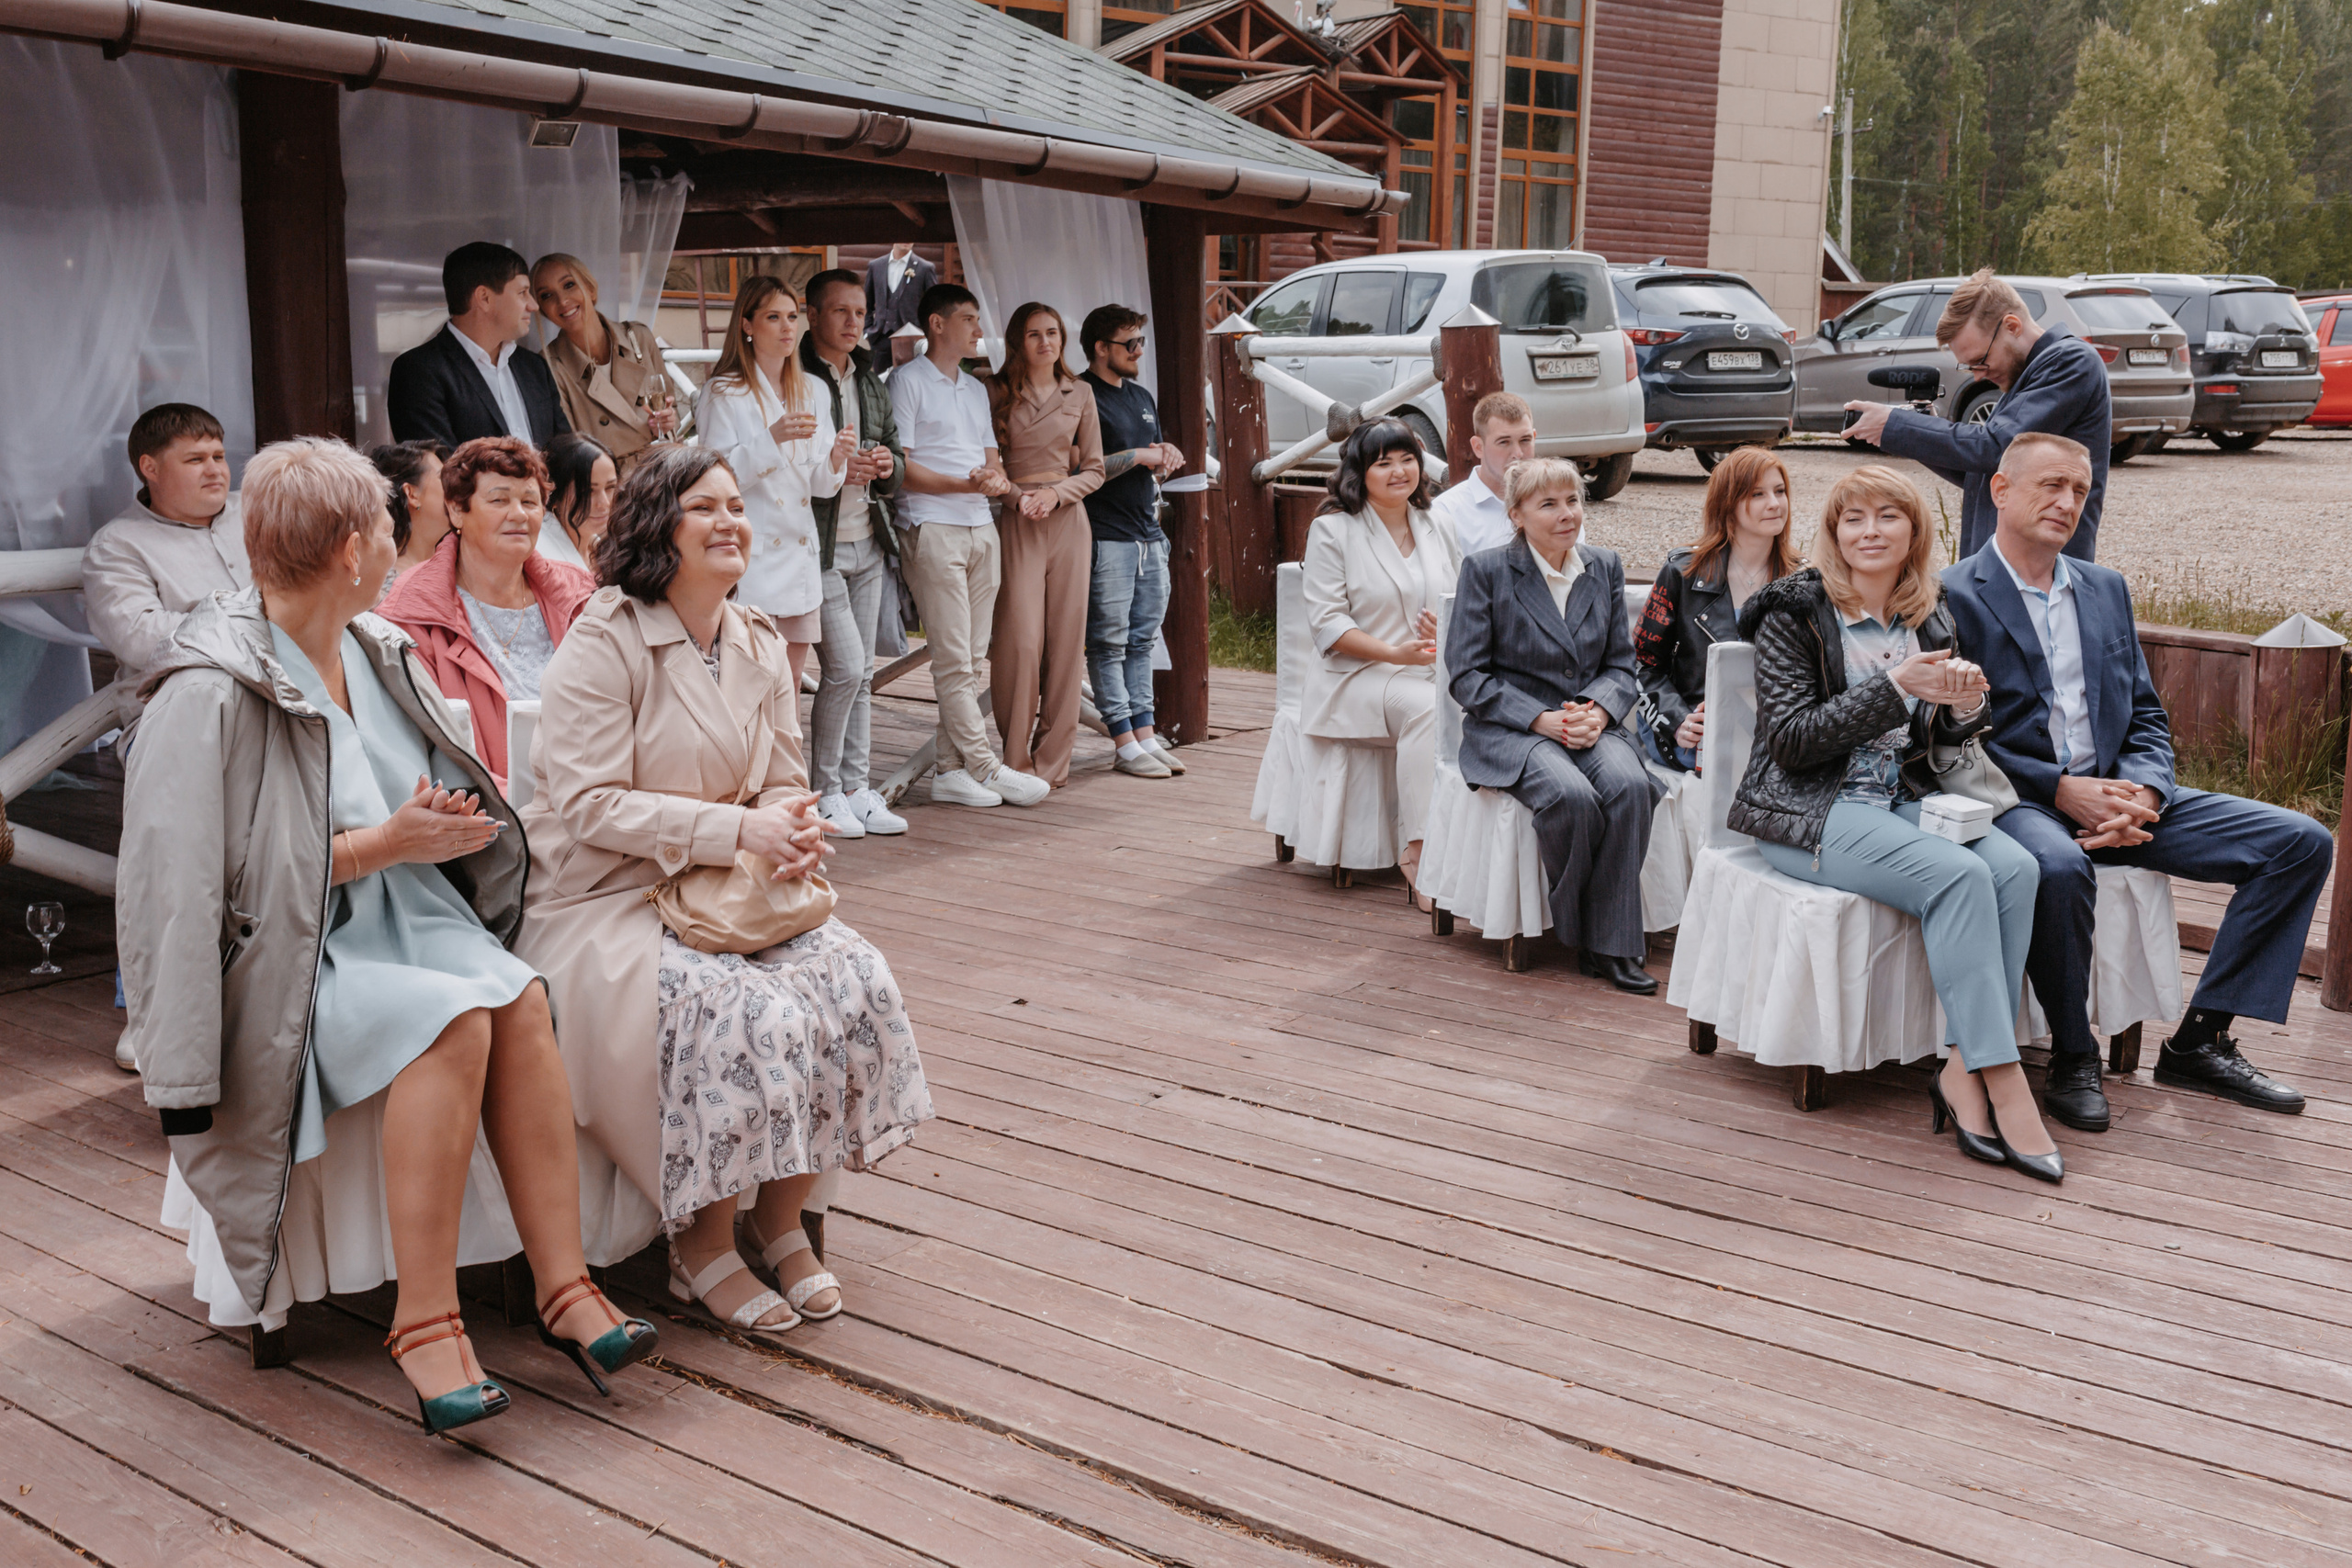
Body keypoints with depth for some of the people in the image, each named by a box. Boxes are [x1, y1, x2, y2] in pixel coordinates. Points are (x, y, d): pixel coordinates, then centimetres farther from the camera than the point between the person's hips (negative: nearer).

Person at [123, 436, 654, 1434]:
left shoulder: (375, 651, 10)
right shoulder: (210, 692, -14)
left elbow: (447, 794, 19)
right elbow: (188, 874, -18)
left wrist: (441, 820, -6)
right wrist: (383, 843, -19)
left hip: (400, 917, 7)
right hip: (283, 957, -6)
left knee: (519, 998, -22)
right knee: (451, 1021, -31)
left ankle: (563, 1286, -21)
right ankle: (423, 1323, -23)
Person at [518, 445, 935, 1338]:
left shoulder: (759, 645, 10)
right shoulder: (605, 643, -11)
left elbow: (785, 783, 13)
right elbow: (590, 804, -18)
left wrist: (791, 832, -13)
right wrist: (737, 829, -25)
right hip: (605, 904, -6)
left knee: (856, 983, -17)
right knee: (748, 1013, -29)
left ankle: (779, 1224, 1)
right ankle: (700, 1247, -6)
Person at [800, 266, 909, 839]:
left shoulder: (871, 382, 16)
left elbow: (894, 454, 23)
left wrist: (887, 464, 0)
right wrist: (832, 470, -21)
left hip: (868, 541, 7)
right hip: (818, 546, -7)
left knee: (861, 672, 9)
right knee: (845, 666, -9)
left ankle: (857, 789, 16)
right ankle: (824, 793, 5)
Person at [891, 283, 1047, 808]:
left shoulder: (975, 388, 23)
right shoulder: (907, 381, -1)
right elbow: (899, 466, -9)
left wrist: (998, 480, -2)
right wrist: (963, 484, -18)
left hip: (981, 529, 8)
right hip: (932, 530, -8)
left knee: (971, 658, 5)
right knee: (953, 660, -8)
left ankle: (952, 770, 9)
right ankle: (984, 767, -5)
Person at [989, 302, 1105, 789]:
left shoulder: (1080, 394, 11)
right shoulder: (998, 395, 4)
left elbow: (1094, 470, 12)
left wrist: (1055, 493, -5)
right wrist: (1017, 496, -11)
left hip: (1068, 519, 3)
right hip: (1015, 522, -3)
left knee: (1065, 639, 1)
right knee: (1021, 640, -10)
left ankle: (1053, 760, 10)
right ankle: (1016, 761, 0)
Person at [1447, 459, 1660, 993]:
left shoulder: (1605, 567, 12)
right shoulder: (1485, 570, -2)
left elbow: (1621, 664, 13)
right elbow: (1467, 675, -5)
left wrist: (1598, 710, -10)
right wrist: (1542, 719, -16)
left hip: (1591, 723, 4)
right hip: (1509, 729, -4)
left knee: (1630, 784, -29)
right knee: (1572, 795, -34)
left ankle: (1612, 944, -20)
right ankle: (1574, 930, -9)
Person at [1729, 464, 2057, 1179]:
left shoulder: (1931, 619, 13)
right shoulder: (1793, 614, -4)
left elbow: (1941, 741, 19)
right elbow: (1792, 739, -13)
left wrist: (1965, 705, -5)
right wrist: (1894, 687, -18)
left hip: (1904, 798, 6)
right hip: (1813, 811, -6)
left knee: (2015, 867, -23)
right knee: (1959, 874, -29)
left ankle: (1963, 1072, -22)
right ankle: (2003, 1085, -26)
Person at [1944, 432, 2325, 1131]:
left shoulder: (2106, 589, 18)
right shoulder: (1953, 597, -3)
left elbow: (2146, 718, 15)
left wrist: (2142, 795, -6)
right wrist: (2062, 789, -17)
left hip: (2114, 797, 7)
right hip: (2015, 803, -6)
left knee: (2300, 841, -6)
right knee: (2058, 865, -41)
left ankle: (2200, 1039, -1)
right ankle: (2072, 1058, -16)